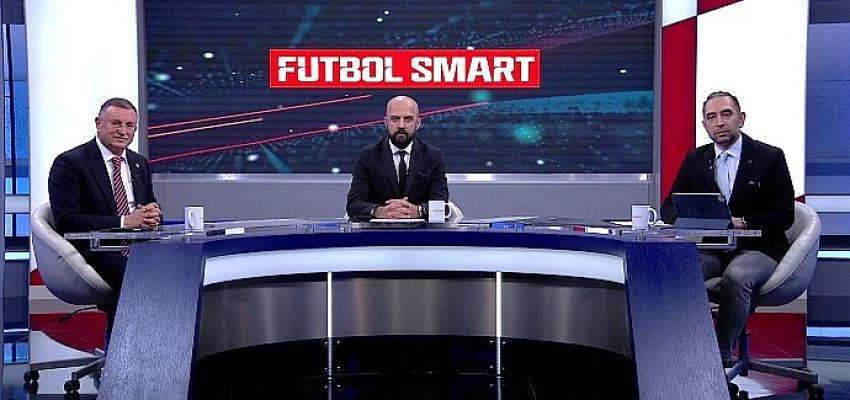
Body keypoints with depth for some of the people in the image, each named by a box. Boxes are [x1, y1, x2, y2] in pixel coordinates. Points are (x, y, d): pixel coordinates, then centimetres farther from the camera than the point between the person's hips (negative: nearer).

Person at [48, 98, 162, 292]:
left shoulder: (140, 163, 20)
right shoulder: (69, 163, -2)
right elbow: (66, 223, -11)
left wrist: (154, 214, -3)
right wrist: (124, 222, -18)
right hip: (96, 254, -6)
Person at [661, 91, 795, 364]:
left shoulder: (770, 157, 2)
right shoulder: (695, 160, 13)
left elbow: (784, 215, -3)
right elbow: (669, 208, 11)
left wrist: (743, 223, -18)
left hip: (757, 249, -3)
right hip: (711, 249, 3)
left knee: (736, 276, -36)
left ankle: (722, 355, -24)